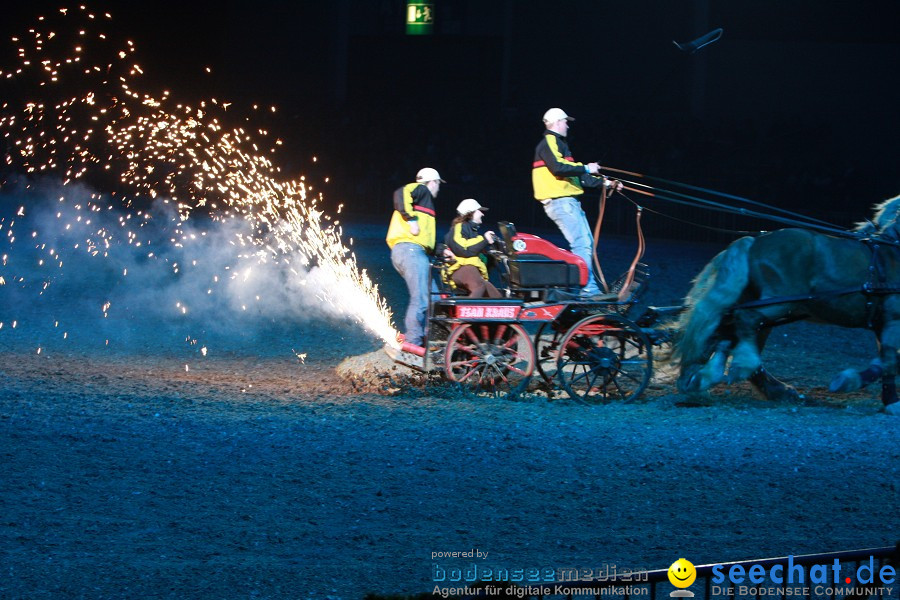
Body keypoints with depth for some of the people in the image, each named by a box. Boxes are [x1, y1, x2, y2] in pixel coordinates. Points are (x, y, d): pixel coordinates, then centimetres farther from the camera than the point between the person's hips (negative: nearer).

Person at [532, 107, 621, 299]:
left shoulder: (559, 144, 25)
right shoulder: (549, 143, -8)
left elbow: (576, 176, 27)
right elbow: (558, 168, -25)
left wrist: (604, 182, 21)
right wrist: (586, 168, -16)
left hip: (569, 203, 11)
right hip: (560, 202, -11)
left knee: (586, 243, 10)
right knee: (582, 243, -16)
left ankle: (590, 288, 11)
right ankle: (587, 288, -19)